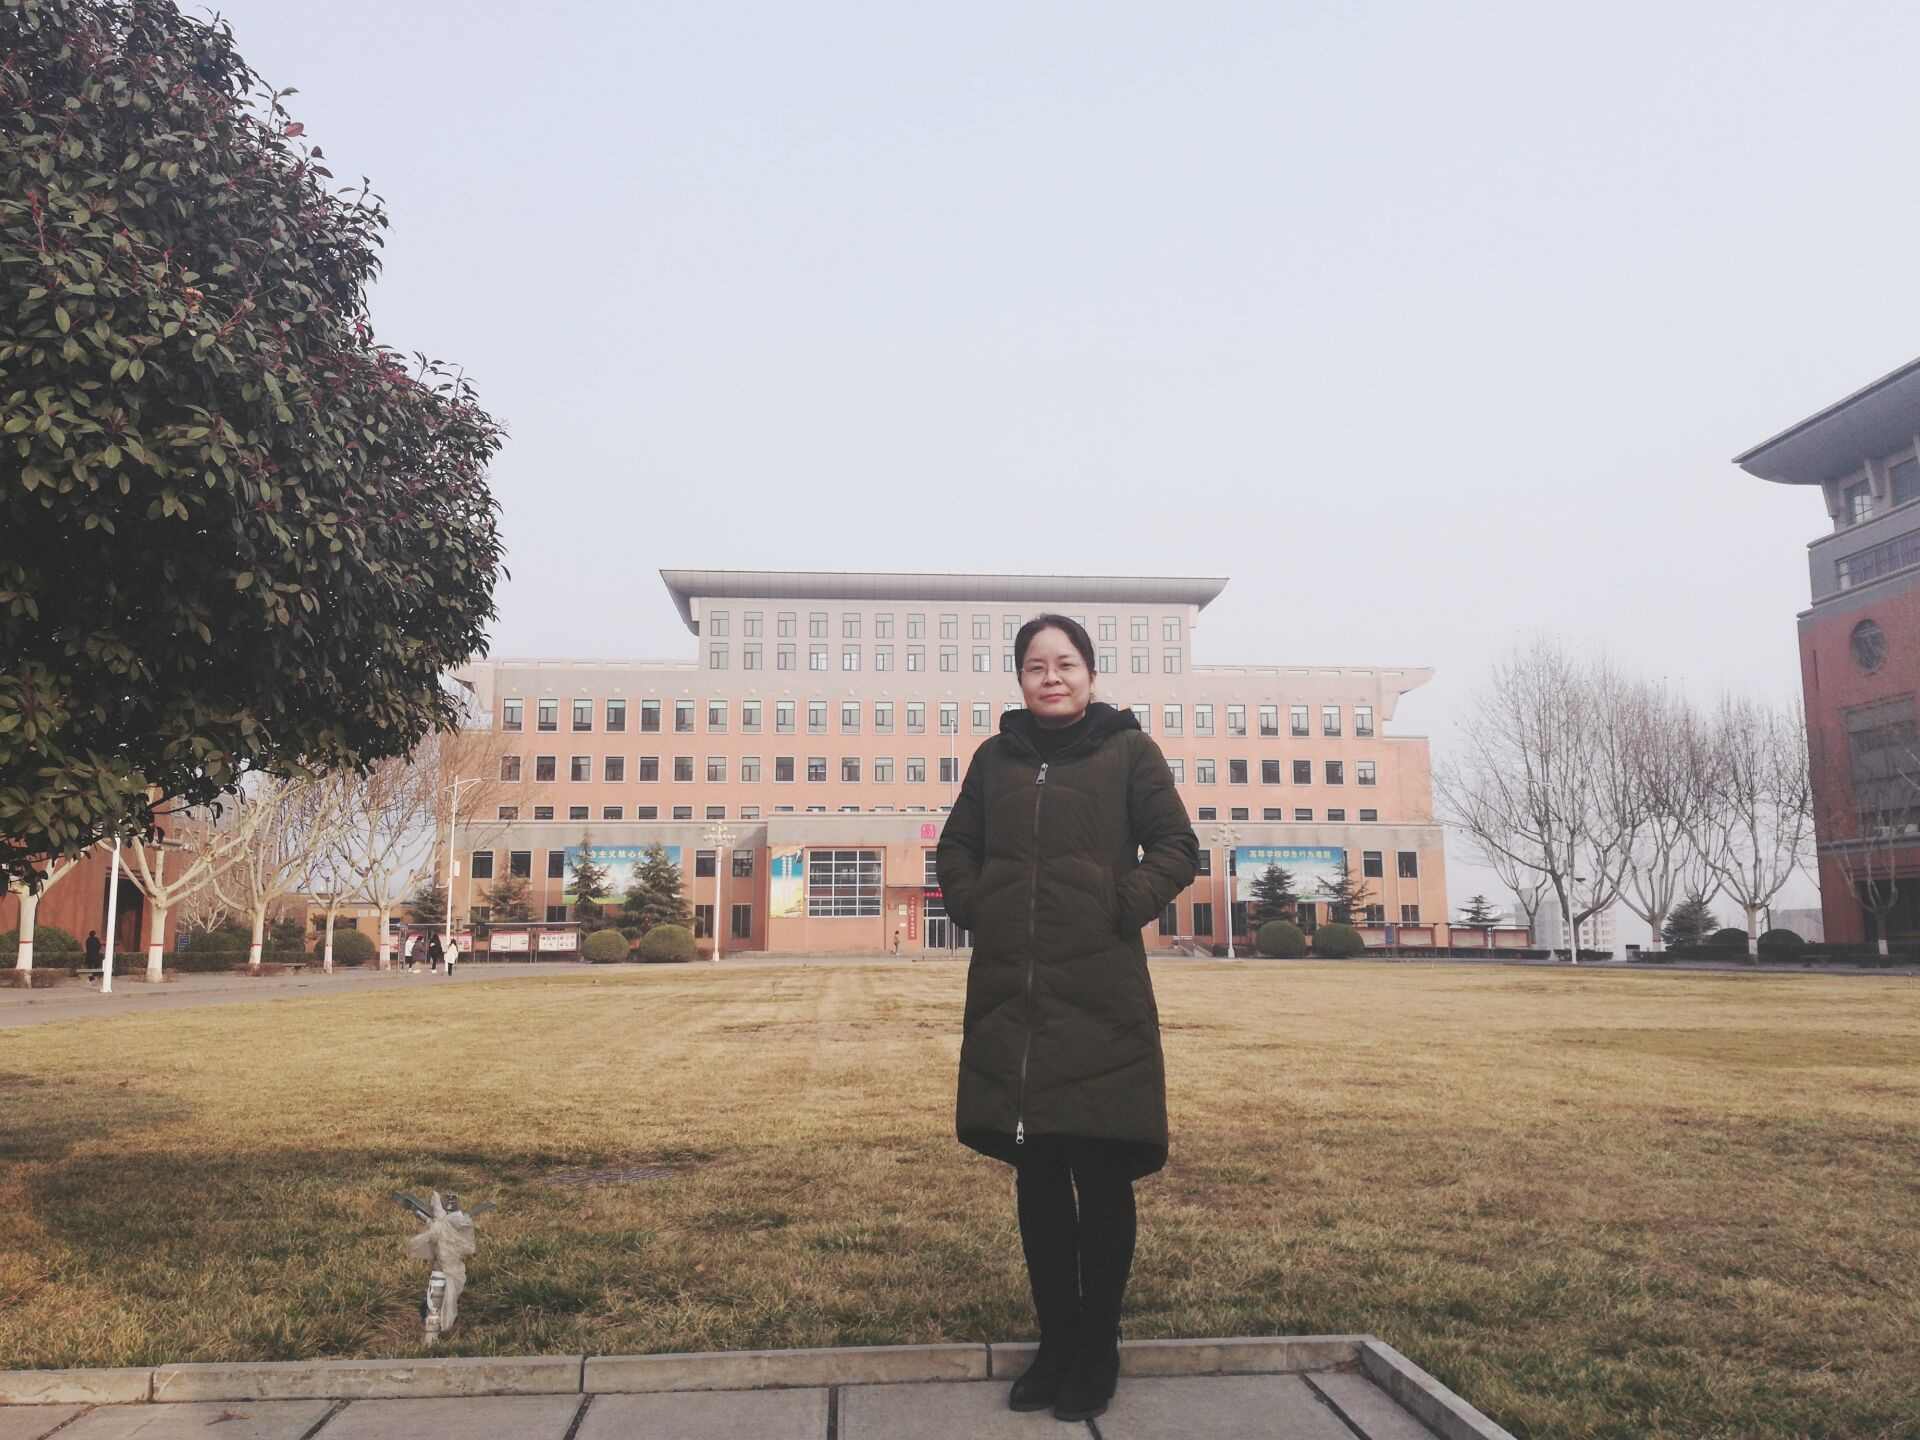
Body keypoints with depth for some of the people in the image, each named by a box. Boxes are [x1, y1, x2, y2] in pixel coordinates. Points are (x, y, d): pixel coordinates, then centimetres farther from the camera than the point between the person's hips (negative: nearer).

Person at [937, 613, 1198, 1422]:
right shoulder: (995, 758, 11)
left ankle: (1097, 1353, 20)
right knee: (1036, 1179, 11)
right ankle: (1055, 1345, 25)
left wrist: (1122, 908, -10)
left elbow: (1176, 850, 1)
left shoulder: (1128, 749, 2)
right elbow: (954, 851, 20)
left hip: (1100, 997, -3)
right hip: (1010, 996, 3)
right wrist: (973, 909, 5)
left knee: (1102, 1178, 3)